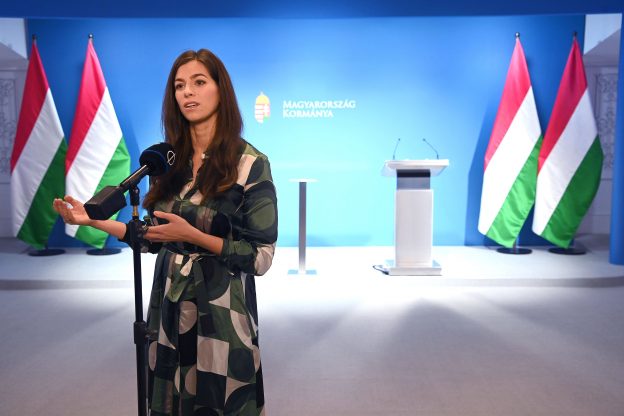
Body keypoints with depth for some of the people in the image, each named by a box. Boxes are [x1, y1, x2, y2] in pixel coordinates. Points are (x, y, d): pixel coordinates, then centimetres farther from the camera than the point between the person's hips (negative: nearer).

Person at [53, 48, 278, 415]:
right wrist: (93, 220, 2)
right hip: (169, 307, 5)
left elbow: (262, 258, -14)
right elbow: (158, 237, 8)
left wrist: (194, 236, -23)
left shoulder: (250, 163, -13)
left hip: (221, 311, -5)